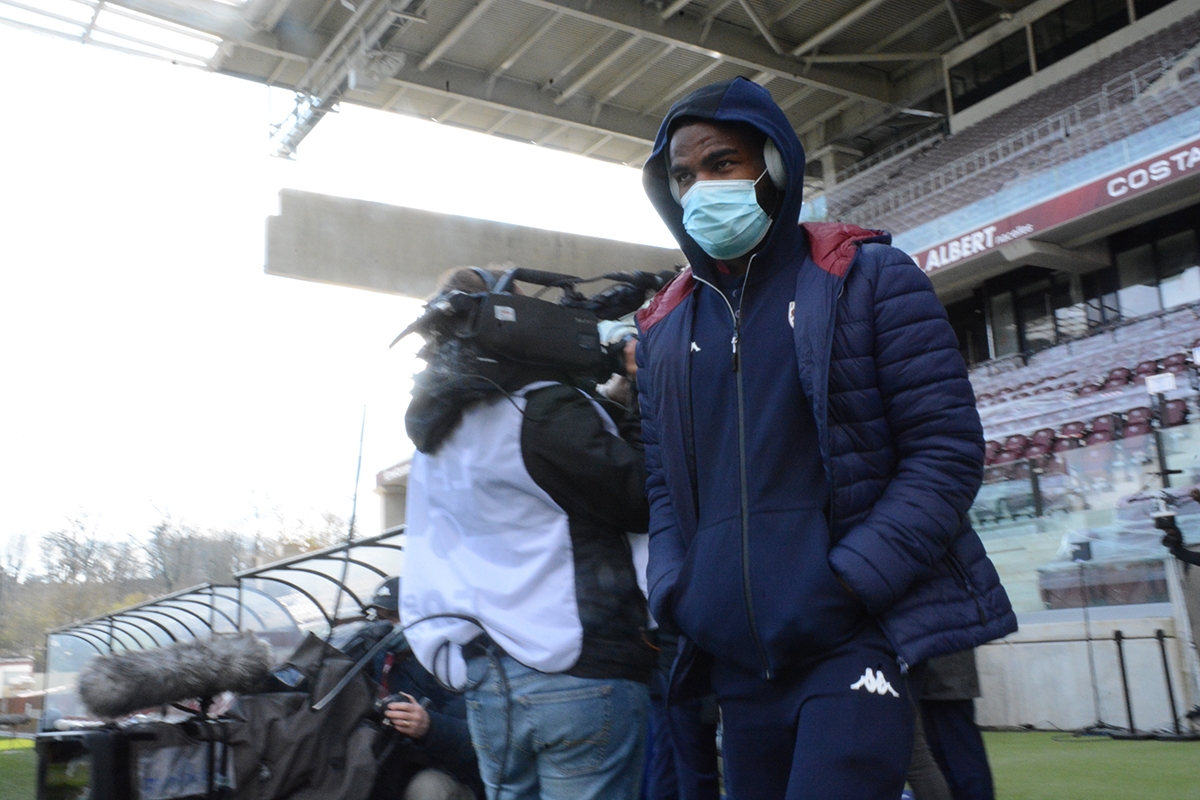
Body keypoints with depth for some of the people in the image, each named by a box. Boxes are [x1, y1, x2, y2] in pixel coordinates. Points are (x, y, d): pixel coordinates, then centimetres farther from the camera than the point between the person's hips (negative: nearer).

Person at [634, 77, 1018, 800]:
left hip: (859, 635, -4)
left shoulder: (869, 277, 1)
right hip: (735, 654, 5)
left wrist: (848, 583, -15)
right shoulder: (664, 329, 12)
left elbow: (949, 449, -5)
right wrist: (673, 590, -1)